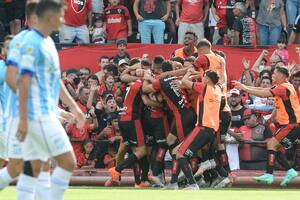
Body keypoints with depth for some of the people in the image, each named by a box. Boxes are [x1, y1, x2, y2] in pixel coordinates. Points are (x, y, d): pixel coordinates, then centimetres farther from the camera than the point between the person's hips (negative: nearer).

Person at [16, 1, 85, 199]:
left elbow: (55, 80, 25)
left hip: (46, 115, 9)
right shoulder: (32, 43, -14)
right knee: (68, 162, -9)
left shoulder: (48, 42, 15)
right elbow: (24, 82, -18)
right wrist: (23, 119, -21)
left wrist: (73, 106, 26)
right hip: (38, 116, -9)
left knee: (33, 168, 7)